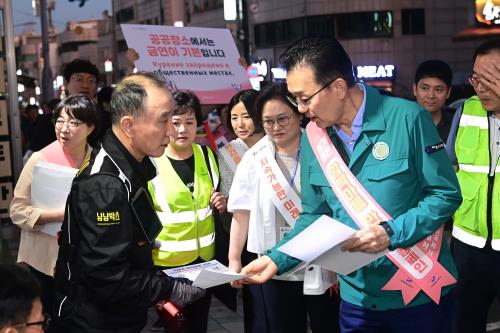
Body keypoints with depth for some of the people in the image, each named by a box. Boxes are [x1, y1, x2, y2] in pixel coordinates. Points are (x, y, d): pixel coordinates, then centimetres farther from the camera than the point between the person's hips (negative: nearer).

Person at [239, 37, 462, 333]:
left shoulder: (407, 119, -15)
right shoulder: (313, 138, -1)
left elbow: (446, 195, -11)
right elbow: (313, 216, 6)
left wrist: (391, 233, -23)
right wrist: (277, 258, -8)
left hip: (421, 292, -3)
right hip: (358, 296, 4)